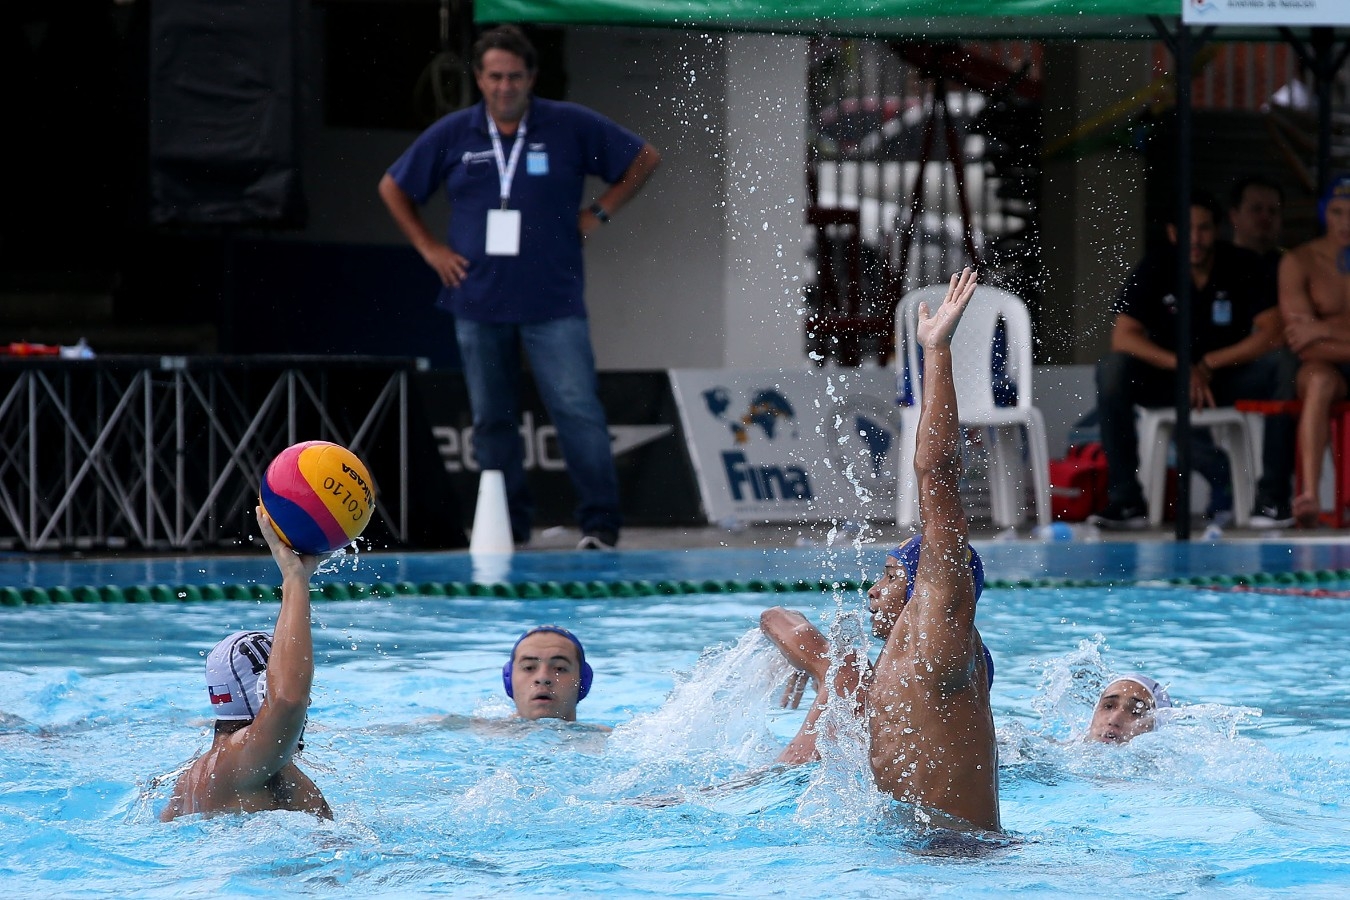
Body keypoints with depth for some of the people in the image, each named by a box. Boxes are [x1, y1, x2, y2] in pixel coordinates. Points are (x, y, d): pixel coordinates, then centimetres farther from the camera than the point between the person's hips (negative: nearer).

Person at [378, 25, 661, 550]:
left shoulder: (571, 127, 0)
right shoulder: (453, 135, 6)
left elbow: (644, 158, 9)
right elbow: (393, 188, 18)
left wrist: (599, 213, 2)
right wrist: (429, 248, 9)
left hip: (552, 303, -3)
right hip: (479, 304, 3)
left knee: (578, 411, -11)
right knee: (492, 420, 8)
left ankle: (600, 523, -7)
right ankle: (507, 527, 16)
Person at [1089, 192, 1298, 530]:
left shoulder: (1242, 267, -6)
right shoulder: (1154, 270, -5)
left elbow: (1273, 334, -15)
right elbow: (1122, 337, -14)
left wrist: (1209, 364, -19)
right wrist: (1182, 367, -25)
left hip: (1229, 378, 0)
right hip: (1167, 382, 0)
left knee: (1285, 367, -30)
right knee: (1111, 370, -29)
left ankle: (1272, 498, -27)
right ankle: (1126, 500, -27)